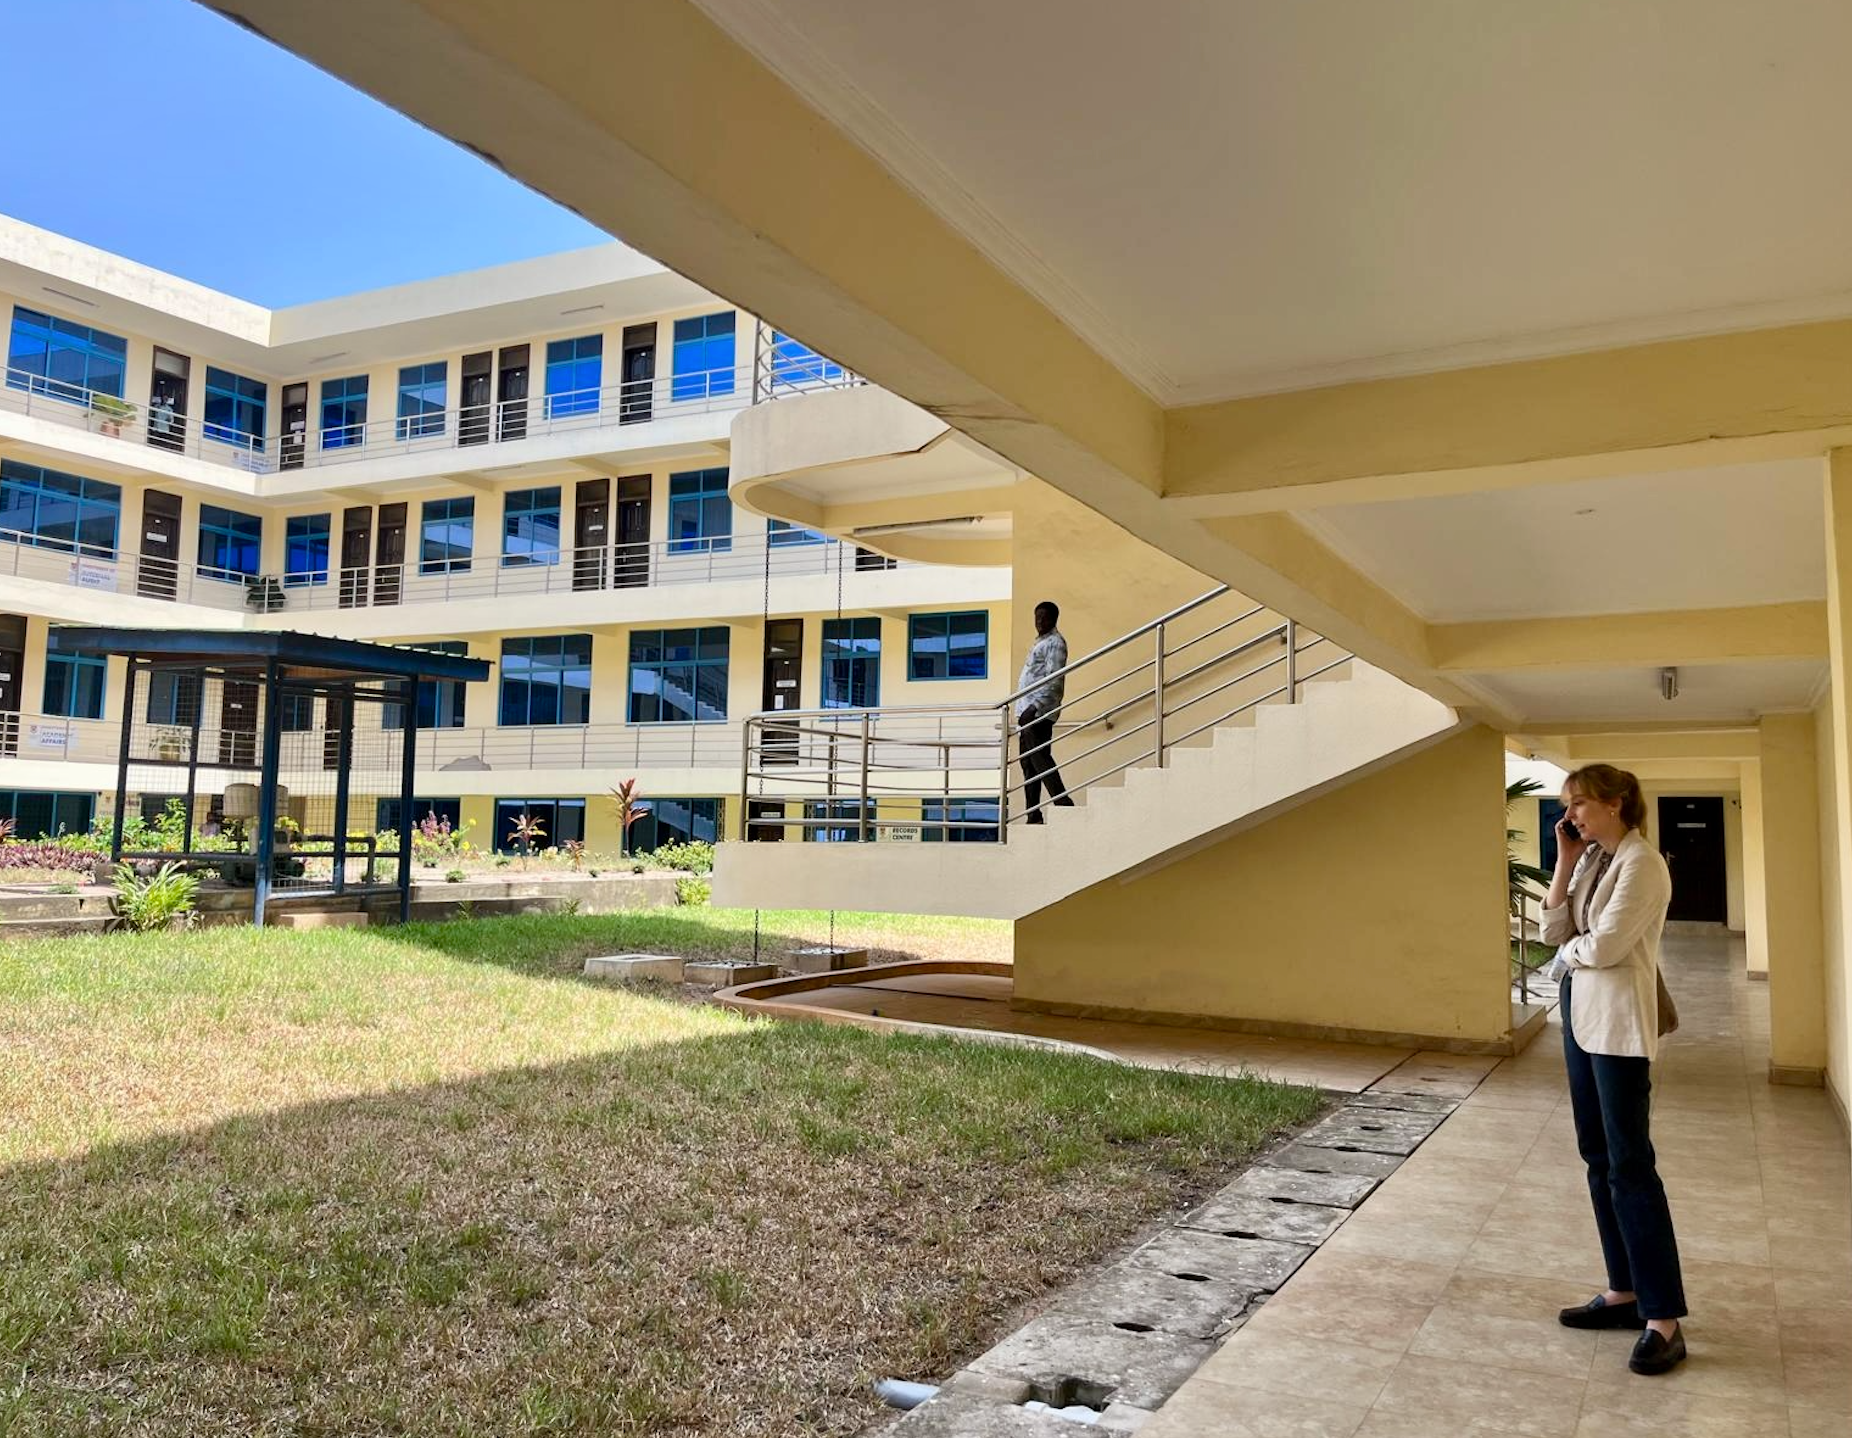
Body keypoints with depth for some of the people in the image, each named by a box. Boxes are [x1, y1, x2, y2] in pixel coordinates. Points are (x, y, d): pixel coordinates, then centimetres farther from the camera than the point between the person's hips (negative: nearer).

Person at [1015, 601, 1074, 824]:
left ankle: (1065, 806, -14)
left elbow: (1054, 680, -18)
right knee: (1028, 762, 8)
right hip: (1027, 712, 10)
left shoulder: (1055, 643, -7)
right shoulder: (1039, 642, 23)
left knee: (1040, 759, -14)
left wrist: (1034, 707, -26)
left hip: (1039, 712, -10)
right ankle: (1033, 815, 10)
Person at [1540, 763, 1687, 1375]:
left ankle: (1664, 1319, -2)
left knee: (1629, 1164, -8)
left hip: (1619, 1023, -9)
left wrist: (1568, 953, 0)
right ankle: (1625, 1292, 22)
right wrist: (1566, 862, 2)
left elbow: (1605, 946, -20)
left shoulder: (1641, 863, -13)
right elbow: (1555, 930, 6)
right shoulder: (1593, 861, 12)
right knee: (1598, 1157, 12)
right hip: (1581, 1015, 9)